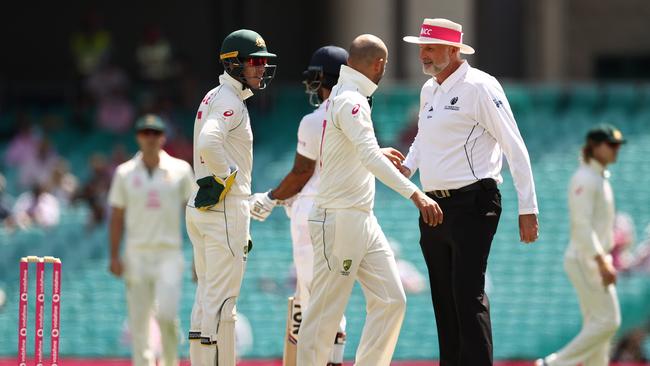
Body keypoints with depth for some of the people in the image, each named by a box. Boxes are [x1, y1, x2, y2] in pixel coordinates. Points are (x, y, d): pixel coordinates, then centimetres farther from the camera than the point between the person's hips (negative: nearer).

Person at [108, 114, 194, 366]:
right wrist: (114, 256, 1)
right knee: (138, 319, -1)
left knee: (166, 312, -15)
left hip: (169, 253, -2)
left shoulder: (180, 170, 4)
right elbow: (117, 217, 8)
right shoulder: (125, 173, 7)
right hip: (136, 255, 2)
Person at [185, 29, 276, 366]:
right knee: (222, 299, -9)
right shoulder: (230, 101, -14)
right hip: (225, 208, -10)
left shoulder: (213, 97, 16)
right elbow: (209, 142, -32)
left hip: (200, 207, 10)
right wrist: (226, 174, -17)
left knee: (207, 296, 13)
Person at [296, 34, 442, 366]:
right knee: (326, 310, -5)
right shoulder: (350, 101, -15)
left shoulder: (339, 97, 15)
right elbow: (369, 156, -30)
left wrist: (378, 155, 40)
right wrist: (414, 193, -37)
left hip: (363, 220, 10)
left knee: (391, 300, 5)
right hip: (338, 221, -10)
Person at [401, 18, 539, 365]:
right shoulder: (428, 90, 16)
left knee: (468, 296, -15)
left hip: (471, 203, -8)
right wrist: (407, 167, 12)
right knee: (444, 298, 9)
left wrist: (527, 208, -13)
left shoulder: (479, 87, -8)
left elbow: (515, 148, -10)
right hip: (434, 205, 8)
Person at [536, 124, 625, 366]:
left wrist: (606, 262, 21)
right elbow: (582, 224, -21)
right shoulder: (584, 179, -13)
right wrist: (602, 263, -26)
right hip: (585, 261, -10)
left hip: (596, 259, 10)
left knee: (598, 323, 8)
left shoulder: (601, 178, 17)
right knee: (607, 321, -13)